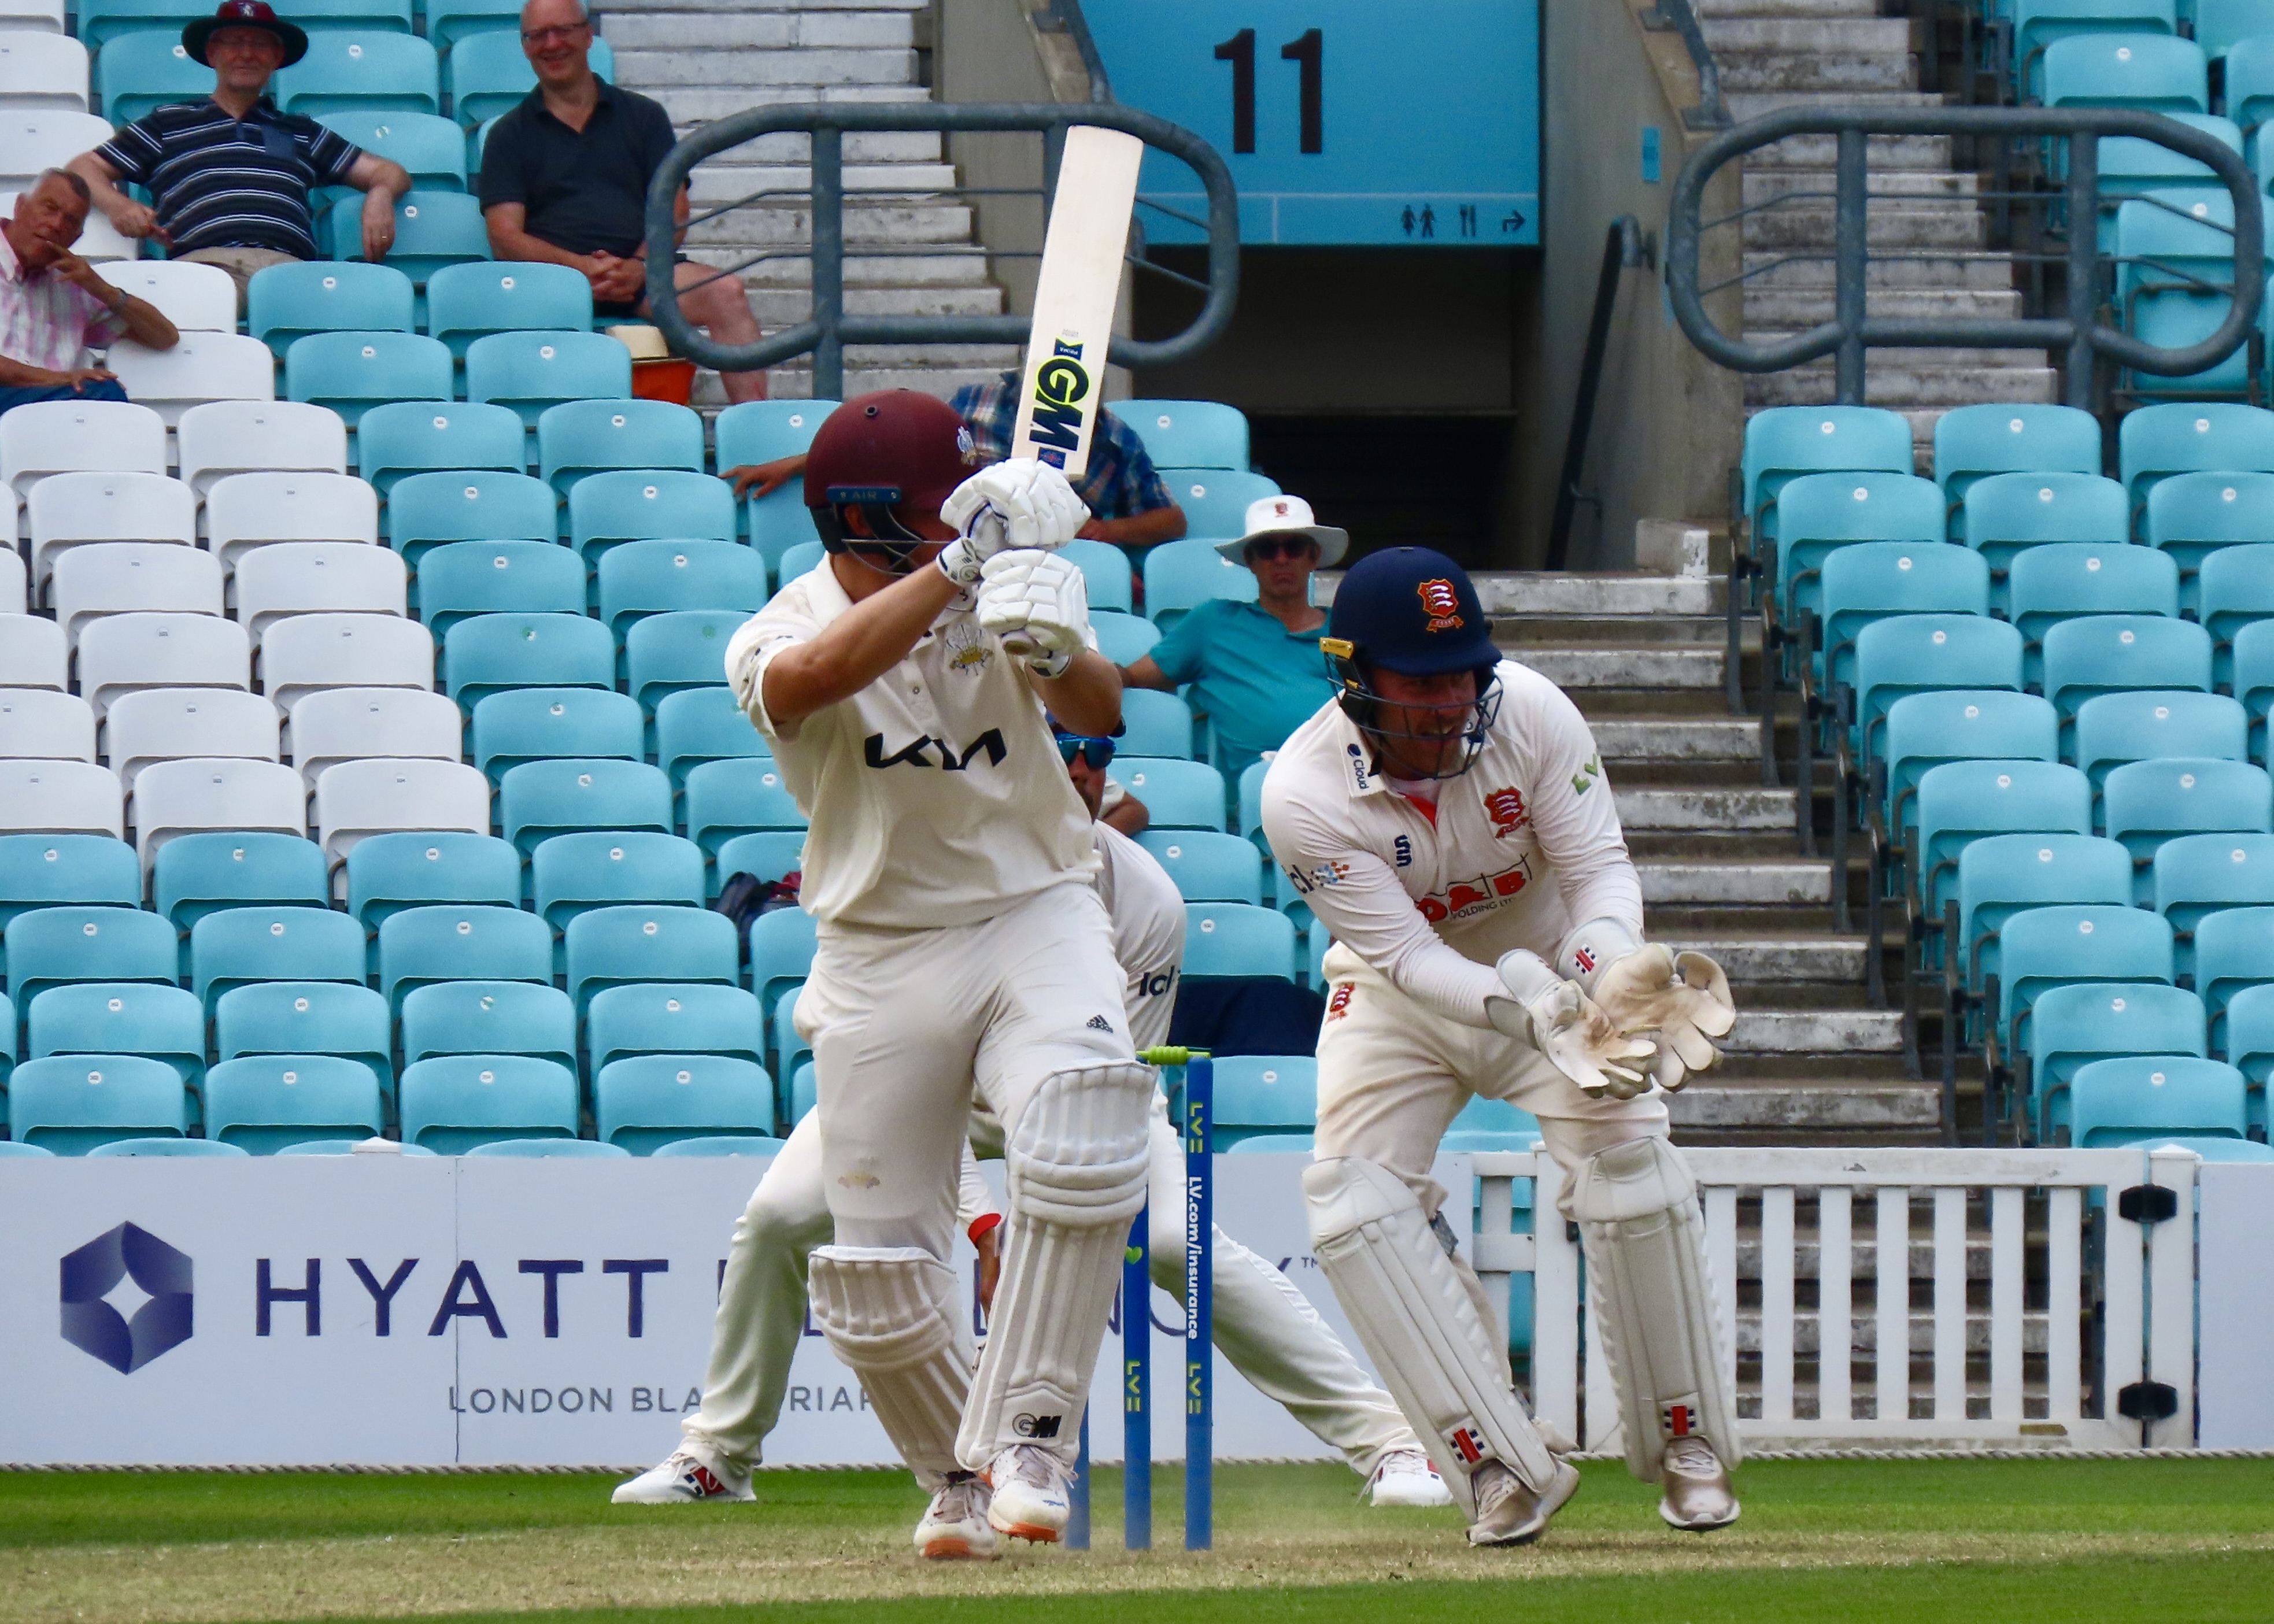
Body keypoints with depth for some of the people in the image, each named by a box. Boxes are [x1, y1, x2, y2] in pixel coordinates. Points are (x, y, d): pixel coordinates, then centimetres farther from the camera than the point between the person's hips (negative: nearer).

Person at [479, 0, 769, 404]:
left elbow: (673, 212, 10)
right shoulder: (511, 135, 17)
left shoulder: (643, 117, 21)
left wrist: (638, 267, -12)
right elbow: (505, 237, 5)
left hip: (640, 273, 2)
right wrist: (581, 267, -13)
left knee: (727, 292, -27)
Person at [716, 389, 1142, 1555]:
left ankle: (1026, 1436, -20)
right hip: (881, 956, 0)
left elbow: (1100, 712, -16)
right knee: (876, 1272, 1)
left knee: (1081, 1133, -29)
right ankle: (958, 1476, 27)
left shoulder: (990, 602, 0)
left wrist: (1056, 650, -38)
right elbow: (816, 675, -32)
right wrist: (960, 565, -36)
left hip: (1036, 916, 0)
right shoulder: (778, 641, -7)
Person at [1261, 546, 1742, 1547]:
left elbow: (1601, 865, -21)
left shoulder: (1530, 714, -25)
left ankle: (1687, 1450, -5)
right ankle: (1503, 1469, -15)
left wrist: (1602, 972, -43)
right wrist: (1530, 1010, -47)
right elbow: (1405, 955, -30)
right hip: (1399, 997, 0)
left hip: (1550, 966, 0)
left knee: (1628, 1155, -20)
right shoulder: (1303, 793, -29)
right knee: (1351, 1198, -19)